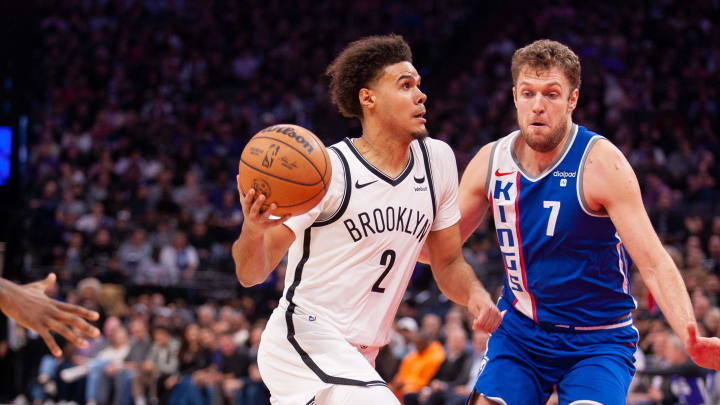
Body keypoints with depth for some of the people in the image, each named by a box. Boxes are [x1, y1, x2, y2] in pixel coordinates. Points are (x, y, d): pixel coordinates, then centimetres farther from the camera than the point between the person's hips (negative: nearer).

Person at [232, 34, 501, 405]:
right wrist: (253, 229, -37)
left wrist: (475, 294, -9)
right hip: (305, 336, -8)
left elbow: (448, 264, 13)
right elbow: (251, 274, -14)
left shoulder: (437, 160, 4)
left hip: (358, 358, 8)